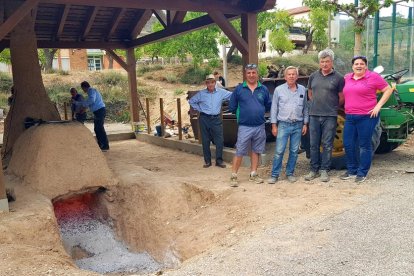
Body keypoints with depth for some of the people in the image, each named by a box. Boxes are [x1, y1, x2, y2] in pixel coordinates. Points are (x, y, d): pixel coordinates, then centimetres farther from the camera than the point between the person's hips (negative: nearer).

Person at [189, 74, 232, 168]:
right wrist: (199, 109, 4)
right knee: (205, 141, 4)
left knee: (219, 140, -2)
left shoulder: (221, 92, 0)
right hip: (204, 119, 0)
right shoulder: (201, 93, 1)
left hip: (216, 119, 0)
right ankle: (207, 161, 15)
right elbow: (191, 101, 10)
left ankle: (219, 160, 10)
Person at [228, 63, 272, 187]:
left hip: (260, 127, 3)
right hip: (244, 127, -3)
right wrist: (242, 113, 6)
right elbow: (232, 107, 5)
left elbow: (269, 106, 13)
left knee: (256, 151, 12)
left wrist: (259, 111, 5)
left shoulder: (264, 89, 6)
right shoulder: (239, 89, 0)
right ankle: (233, 176, 6)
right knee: (239, 152, -2)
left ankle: (253, 174, 25)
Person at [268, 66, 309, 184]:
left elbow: (305, 108, 12)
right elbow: (274, 108, 1)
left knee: (294, 151, 7)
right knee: (279, 151, -4)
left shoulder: (302, 90, 7)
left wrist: (305, 124, 8)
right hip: (283, 124, -2)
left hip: (298, 125, 3)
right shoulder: (279, 89, 1)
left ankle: (290, 173, 20)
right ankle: (274, 175, 4)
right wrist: (274, 125, -3)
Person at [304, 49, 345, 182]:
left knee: (327, 145, 3)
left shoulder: (338, 78, -2)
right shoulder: (313, 76, 8)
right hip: (314, 115, 3)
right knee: (314, 144, 8)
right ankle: (314, 170, 18)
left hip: (330, 116, -3)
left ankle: (324, 170, 13)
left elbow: (342, 98, 3)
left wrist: (332, 107, 8)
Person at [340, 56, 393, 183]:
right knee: (348, 144, 7)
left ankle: (362, 173, 13)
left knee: (364, 146, 2)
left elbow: (388, 90, -2)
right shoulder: (347, 78, 11)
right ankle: (351, 171, 23)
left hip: (367, 116, -5)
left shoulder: (373, 76, -4)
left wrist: (378, 106, -10)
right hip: (350, 117, 5)